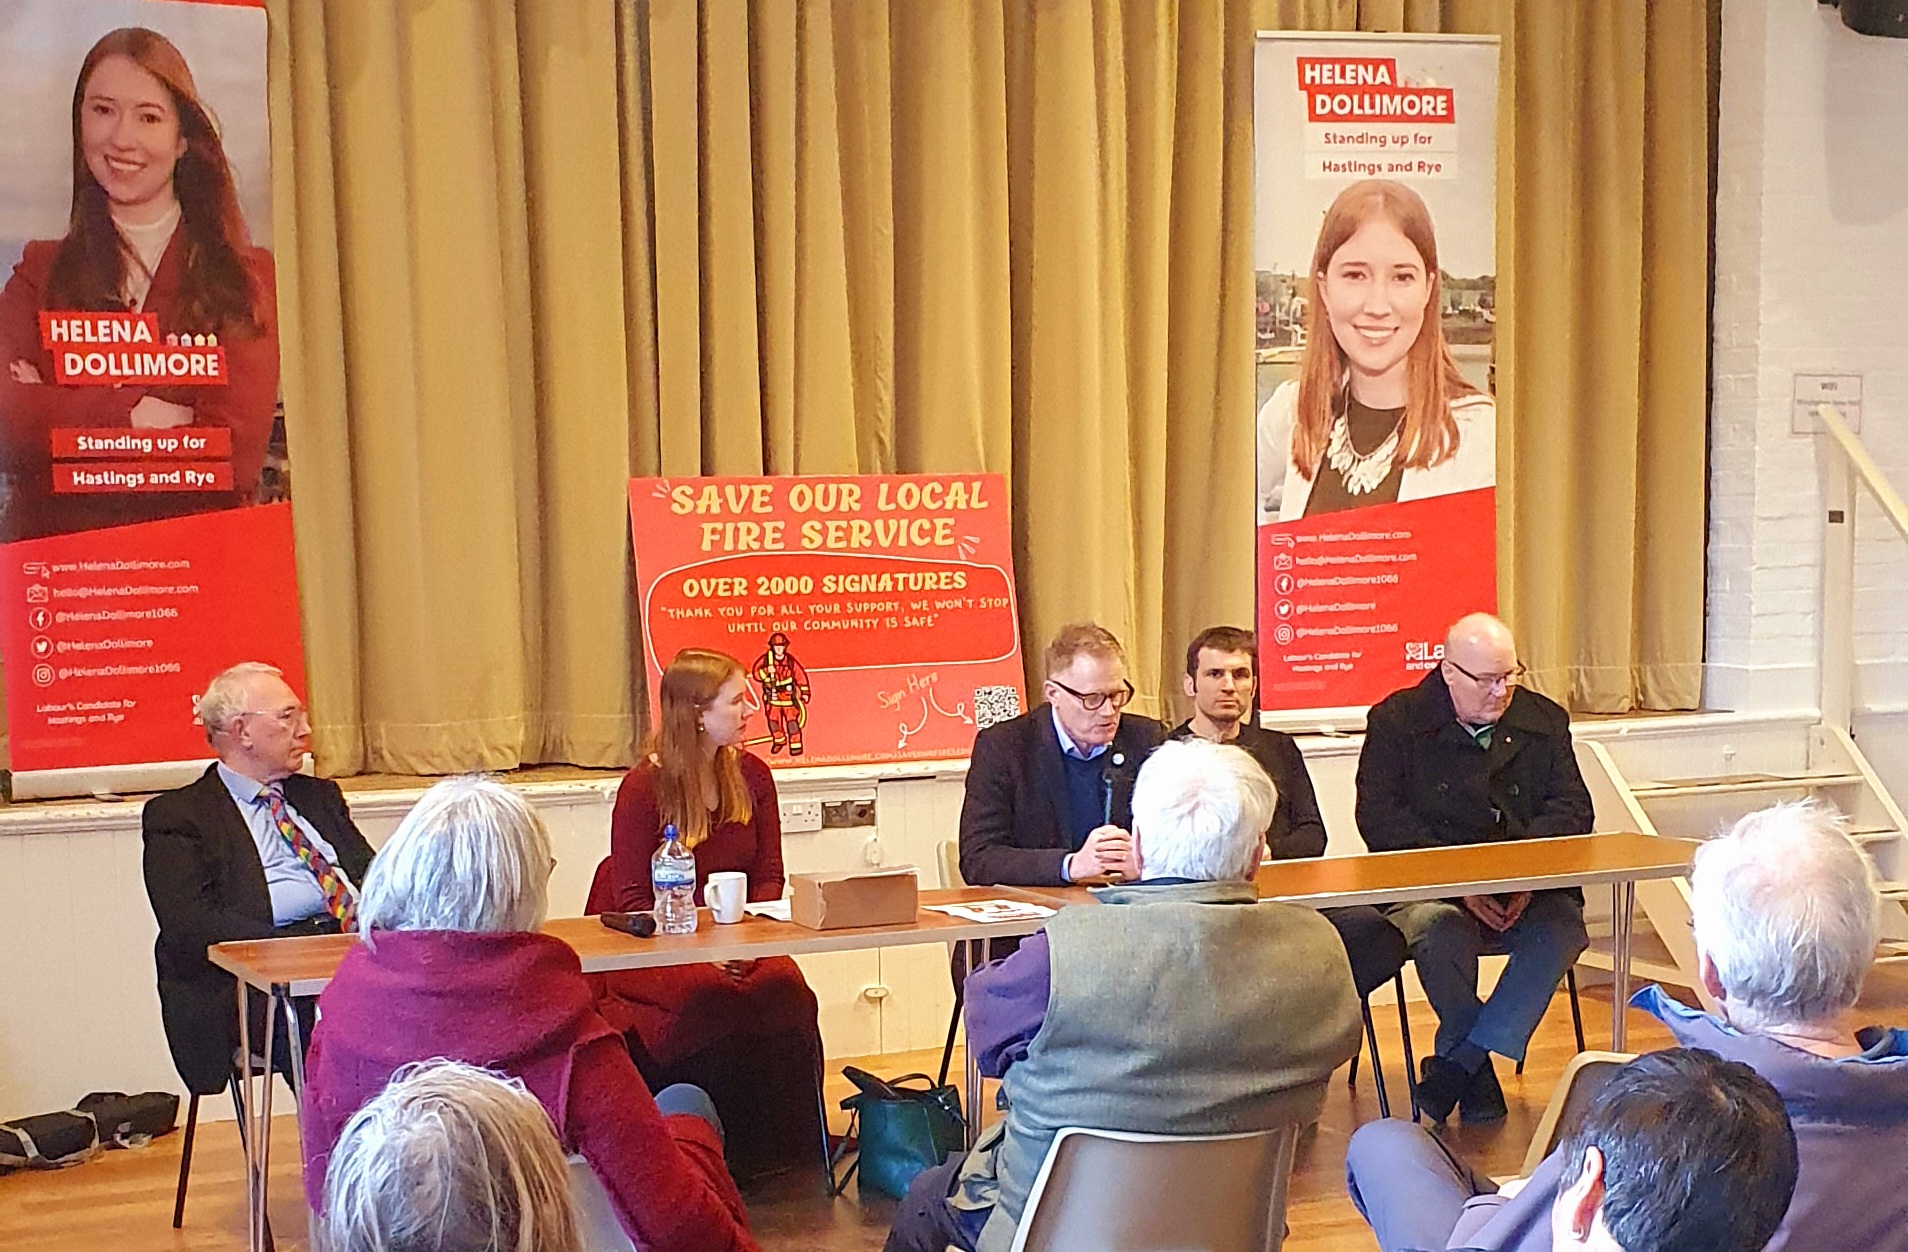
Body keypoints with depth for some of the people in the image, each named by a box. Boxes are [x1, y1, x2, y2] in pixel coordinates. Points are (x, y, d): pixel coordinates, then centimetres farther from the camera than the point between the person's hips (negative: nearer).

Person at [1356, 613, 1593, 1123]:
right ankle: (1479, 1076, -20)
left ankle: (1456, 1064, -26)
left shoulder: (1544, 722, 12)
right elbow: (1380, 820, -9)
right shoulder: (1396, 721, 0)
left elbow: (1573, 811, 4)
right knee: (1438, 927, -37)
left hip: (1528, 893, 3)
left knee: (1563, 926, -30)